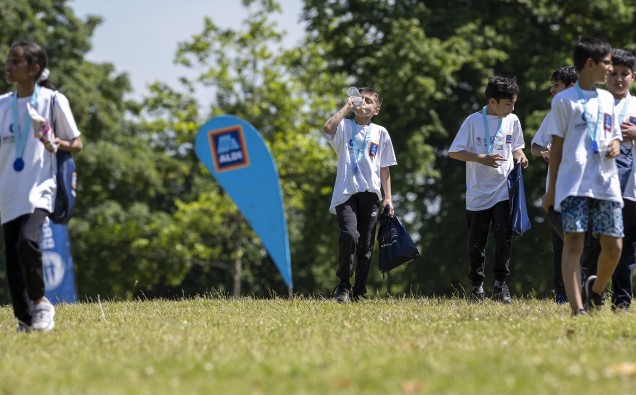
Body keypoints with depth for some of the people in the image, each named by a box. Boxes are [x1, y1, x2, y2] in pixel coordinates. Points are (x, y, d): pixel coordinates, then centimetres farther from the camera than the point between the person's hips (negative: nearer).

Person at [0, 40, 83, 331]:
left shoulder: (53, 100, -2)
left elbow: (77, 144, 3)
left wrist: (58, 143, -17)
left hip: (39, 189, -5)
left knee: (27, 241, -27)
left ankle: (40, 301, -7)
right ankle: (25, 321, 12)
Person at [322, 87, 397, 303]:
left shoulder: (380, 133, 13)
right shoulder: (344, 127, 7)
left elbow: (384, 168, 14)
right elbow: (328, 128, -18)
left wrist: (388, 198, 7)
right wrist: (346, 107, -8)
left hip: (370, 194, 3)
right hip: (346, 192, -3)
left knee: (365, 245, 2)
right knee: (349, 235, -22)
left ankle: (359, 292, 11)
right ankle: (343, 283, -5)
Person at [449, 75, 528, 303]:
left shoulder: (512, 121, 6)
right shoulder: (474, 121, -6)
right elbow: (454, 152, -6)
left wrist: (520, 156, -2)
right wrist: (481, 158, -19)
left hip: (503, 189, 2)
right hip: (478, 193, -2)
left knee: (504, 234, -14)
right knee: (477, 241, 6)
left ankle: (500, 285, -5)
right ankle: (477, 286, 18)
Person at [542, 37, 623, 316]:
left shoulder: (607, 99, 16)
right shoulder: (564, 100, 1)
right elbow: (557, 146, 2)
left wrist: (616, 146, -2)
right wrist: (551, 189, 2)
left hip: (607, 183, 5)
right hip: (573, 184, -5)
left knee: (613, 245, 1)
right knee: (573, 242, -12)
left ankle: (596, 289, 29)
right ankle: (578, 310, -16)